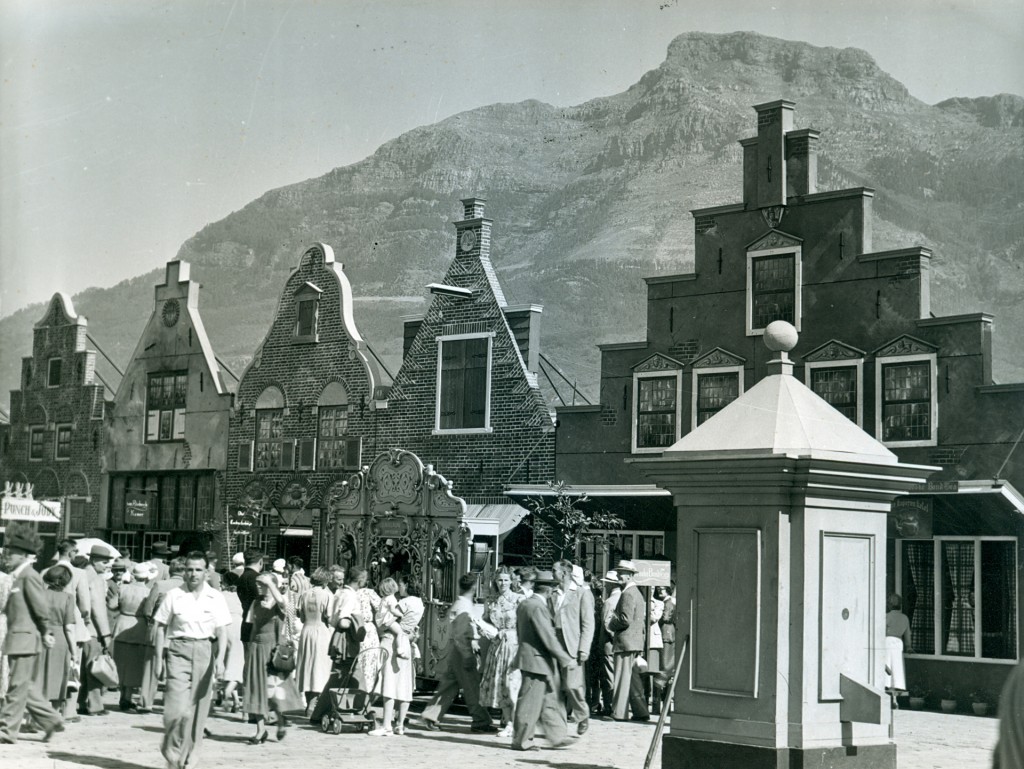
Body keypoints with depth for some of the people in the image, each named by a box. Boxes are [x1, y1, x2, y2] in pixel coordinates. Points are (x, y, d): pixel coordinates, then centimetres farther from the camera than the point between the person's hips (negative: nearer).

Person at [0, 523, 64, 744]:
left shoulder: (29, 576, -14)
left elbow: (42, 608, -14)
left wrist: (46, 633, -11)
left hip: (25, 638, -10)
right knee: (24, 684, 15)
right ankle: (51, 720, 22)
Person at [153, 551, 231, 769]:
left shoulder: (215, 598, 4)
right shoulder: (173, 596, 2)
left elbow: (222, 631, 1)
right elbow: (161, 628, 7)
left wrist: (220, 659, -11)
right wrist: (159, 659, 2)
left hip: (205, 651, 2)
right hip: (178, 651, -2)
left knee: (198, 708, 7)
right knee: (177, 708, -13)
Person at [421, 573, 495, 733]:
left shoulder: (459, 604, 12)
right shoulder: (464, 607, -18)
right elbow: (459, 636, -23)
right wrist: (468, 657, -23)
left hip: (456, 652, 10)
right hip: (463, 650, -10)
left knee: (449, 686, 12)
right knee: (472, 687, -2)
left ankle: (431, 716, 14)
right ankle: (480, 721, 4)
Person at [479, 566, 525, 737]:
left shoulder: (520, 599, -4)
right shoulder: (490, 603, 12)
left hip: (515, 644, -5)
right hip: (496, 645, 5)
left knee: (513, 683, -11)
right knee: (499, 685, 5)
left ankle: (513, 725, -7)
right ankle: (507, 722, 14)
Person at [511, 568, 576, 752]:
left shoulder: (524, 604, 11)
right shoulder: (537, 607, -19)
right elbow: (548, 637, -21)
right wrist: (565, 659, -17)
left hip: (531, 657, 10)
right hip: (537, 660, -10)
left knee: (550, 699, 13)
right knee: (531, 702, -2)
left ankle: (557, 737, 17)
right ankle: (521, 740, 6)